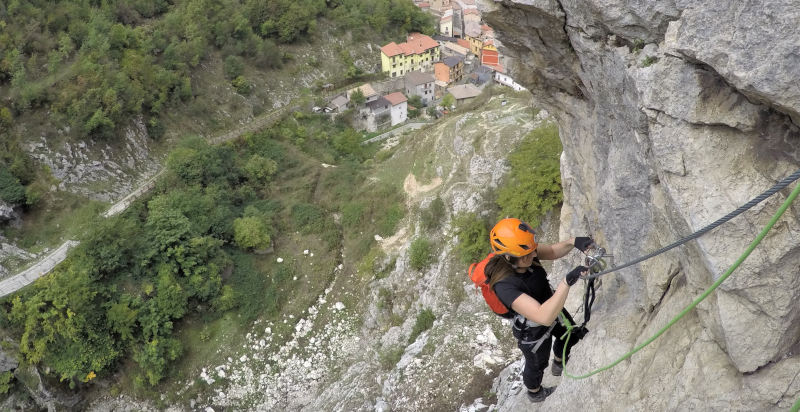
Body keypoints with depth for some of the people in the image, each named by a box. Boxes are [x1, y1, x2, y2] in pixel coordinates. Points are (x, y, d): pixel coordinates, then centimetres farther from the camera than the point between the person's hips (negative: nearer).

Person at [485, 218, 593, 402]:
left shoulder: (523, 252, -27)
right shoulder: (504, 286, -46)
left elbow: (552, 251, -12)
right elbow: (544, 317, -52)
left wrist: (572, 242, -34)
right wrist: (567, 282, -59)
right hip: (533, 332, -5)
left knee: (573, 335, 32)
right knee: (537, 364, 27)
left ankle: (558, 366, 66)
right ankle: (535, 393, 63)